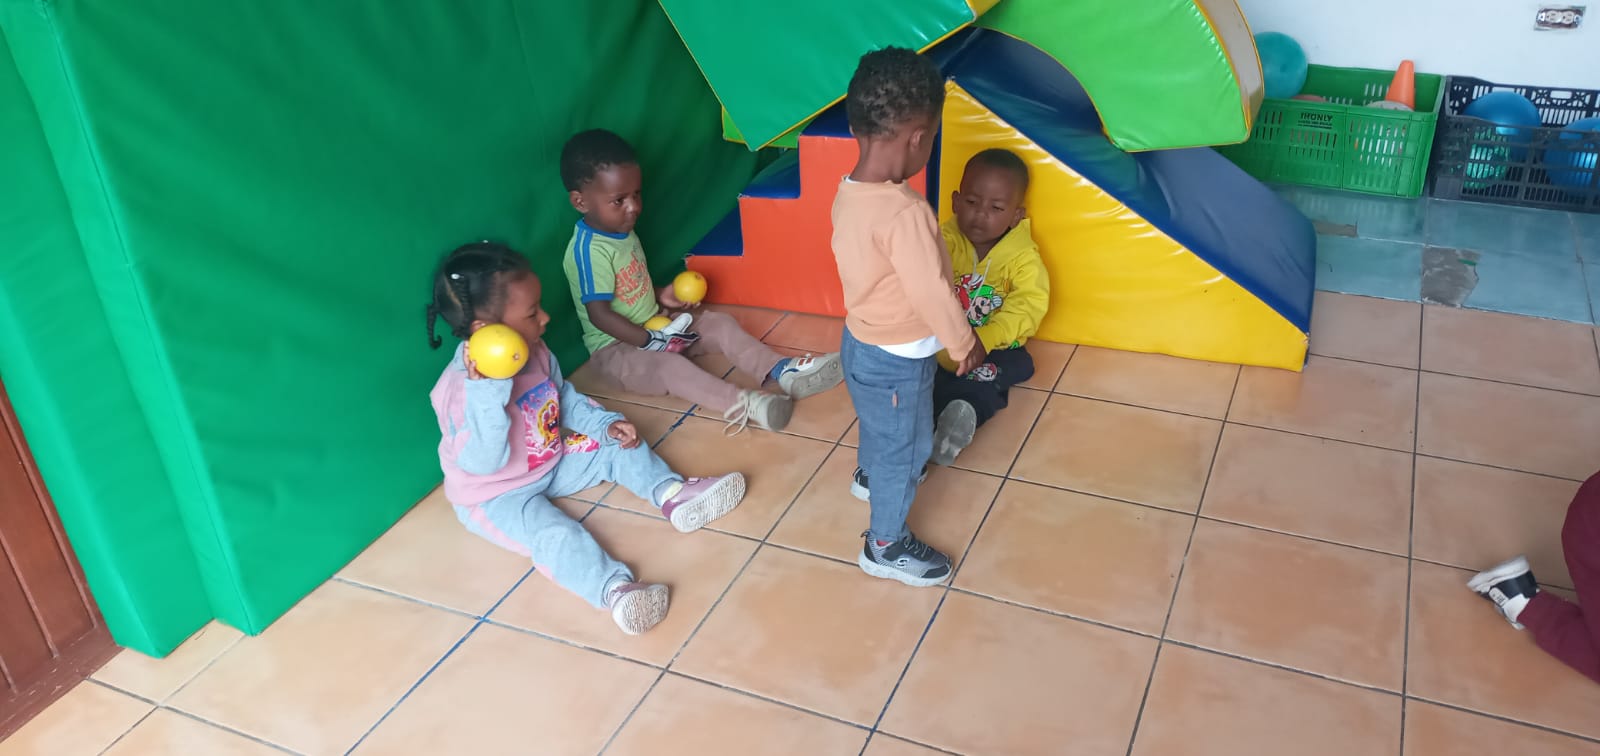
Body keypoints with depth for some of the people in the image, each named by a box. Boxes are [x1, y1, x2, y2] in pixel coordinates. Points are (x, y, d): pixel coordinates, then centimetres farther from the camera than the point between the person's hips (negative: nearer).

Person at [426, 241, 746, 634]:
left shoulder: (535, 351, -8)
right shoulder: (458, 388, -32)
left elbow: (565, 398, 11)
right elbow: (483, 463, -37)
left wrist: (606, 424, -4)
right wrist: (487, 391, -47)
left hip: (553, 462, 8)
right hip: (497, 495, -8)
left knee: (620, 448, 5)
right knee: (554, 533, -33)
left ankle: (674, 496, -8)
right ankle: (614, 590, -48)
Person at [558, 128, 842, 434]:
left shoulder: (622, 232, 8)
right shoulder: (588, 250, -23)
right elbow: (599, 314, -27)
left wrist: (660, 295, 2)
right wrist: (651, 340, -26)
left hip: (654, 327, 10)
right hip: (616, 347, -10)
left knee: (721, 324, -5)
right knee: (670, 366, -36)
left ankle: (782, 372, -21)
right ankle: (742, 405, -56)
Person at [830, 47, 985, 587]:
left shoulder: (847, 194, -8)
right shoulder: (905, 211, -35)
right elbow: (931, 292, -28)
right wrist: (966, 344, -11)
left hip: (860, 341, 8)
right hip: (898, 360, -8)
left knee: (877, 422, 35)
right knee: (904, 450, 13)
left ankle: (869, 476, 63)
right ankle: (886, 546, 32)